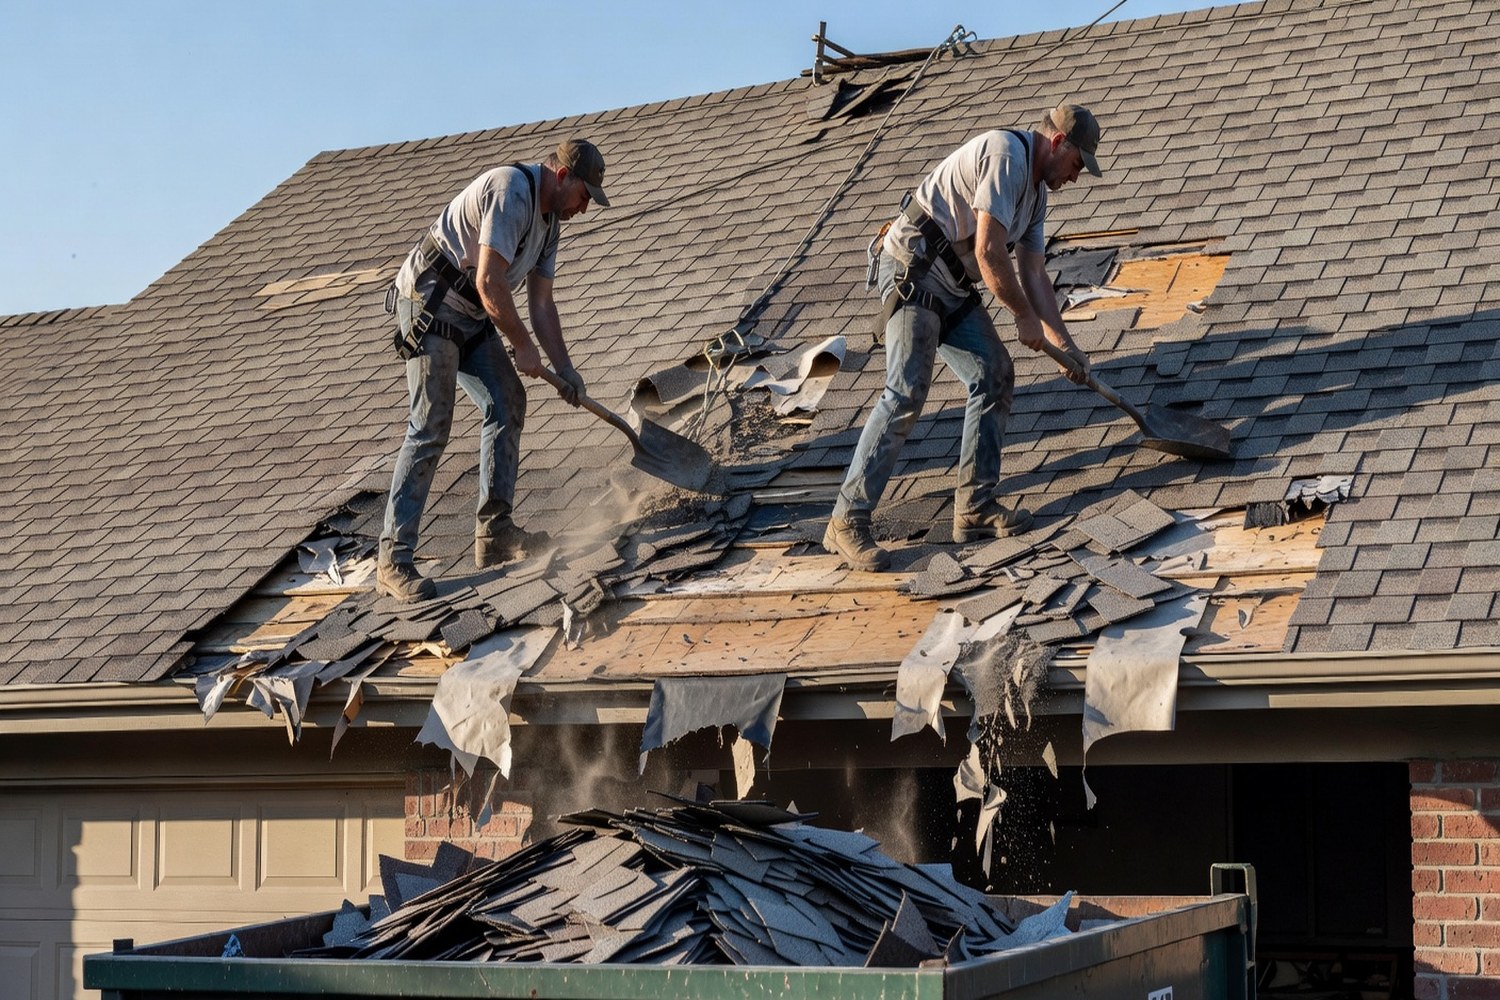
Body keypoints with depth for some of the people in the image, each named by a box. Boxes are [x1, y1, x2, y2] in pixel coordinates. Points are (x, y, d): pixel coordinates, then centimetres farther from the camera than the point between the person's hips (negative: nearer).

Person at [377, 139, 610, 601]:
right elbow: (489, 283, -25)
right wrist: (524, 348, -15)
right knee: (430, 426, -14)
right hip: (429, 306, -10)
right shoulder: (510, 192, -20)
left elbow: (541, 303, 12)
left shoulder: (549, 219, 11)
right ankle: (393, 559, -14)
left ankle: (494, 532, 7)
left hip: (472, 318, 10)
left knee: (508, 404, 5)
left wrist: (564, 368, 3)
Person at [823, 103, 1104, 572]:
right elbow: (989, 252, -19)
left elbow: (1034, 275, 18)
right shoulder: (1006, 153, -14)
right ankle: (847, 523, -16)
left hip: (952, 287, 11)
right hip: (913, 270, -11)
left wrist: (1063, 342, 12)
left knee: (995, 376, 6)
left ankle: (975, 506, 9)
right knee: (906, 393, -17)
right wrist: (1025, 317, -8)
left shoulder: (1036, 192, 18)